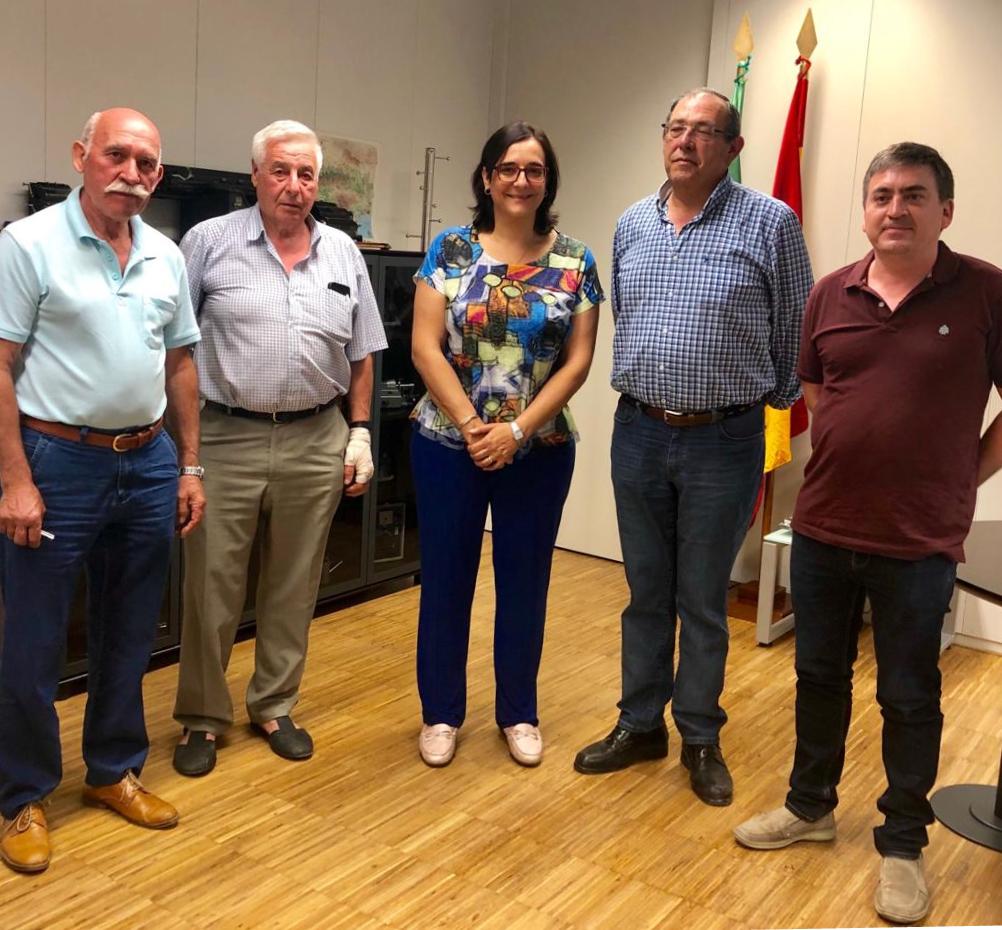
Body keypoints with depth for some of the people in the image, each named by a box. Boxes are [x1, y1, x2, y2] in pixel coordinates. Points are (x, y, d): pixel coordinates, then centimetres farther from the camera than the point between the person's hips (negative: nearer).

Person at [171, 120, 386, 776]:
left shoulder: (343, 253, 9)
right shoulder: (209, 242, -1)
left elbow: (361, 356, 13)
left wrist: (360, 434, 7)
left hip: (316, 442, 3)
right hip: (224, 439, -2)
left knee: (294, 588, 12)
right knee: (211, 587, 4)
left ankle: (275, 707, 28)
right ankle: (203, 717, 21)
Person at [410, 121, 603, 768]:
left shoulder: (575, 263, 1)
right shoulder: (450, 250, -1)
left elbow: (578, 361, -3)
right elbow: (425, 346, -5)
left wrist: (516, 430, -13)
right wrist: (470, 424, -14)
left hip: (540, 451, 1)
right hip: (448, 443, 0)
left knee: (525, 582, 10)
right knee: (445, 579, 8)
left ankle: (519, 713, 28)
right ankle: (441, 712, 26)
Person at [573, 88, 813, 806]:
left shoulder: (770, 223, -6)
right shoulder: (633, 225, 8)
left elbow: (793, 332, 0)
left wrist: (771, 400, 8)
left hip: (724, 441, -4)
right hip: (639, 432, 4)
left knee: (704, 601, 8)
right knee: (647, 593, 14)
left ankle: (701, 739, 25)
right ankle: (640, 725, 29)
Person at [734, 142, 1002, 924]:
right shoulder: (831, 295, 3)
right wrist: (853, 455, 7)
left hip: (920, 541, -3)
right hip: (822, 528, 4)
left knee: (909, 699, 10)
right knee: (819, 676, 18)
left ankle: (903, 845, 29)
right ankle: (811, 806, 38)